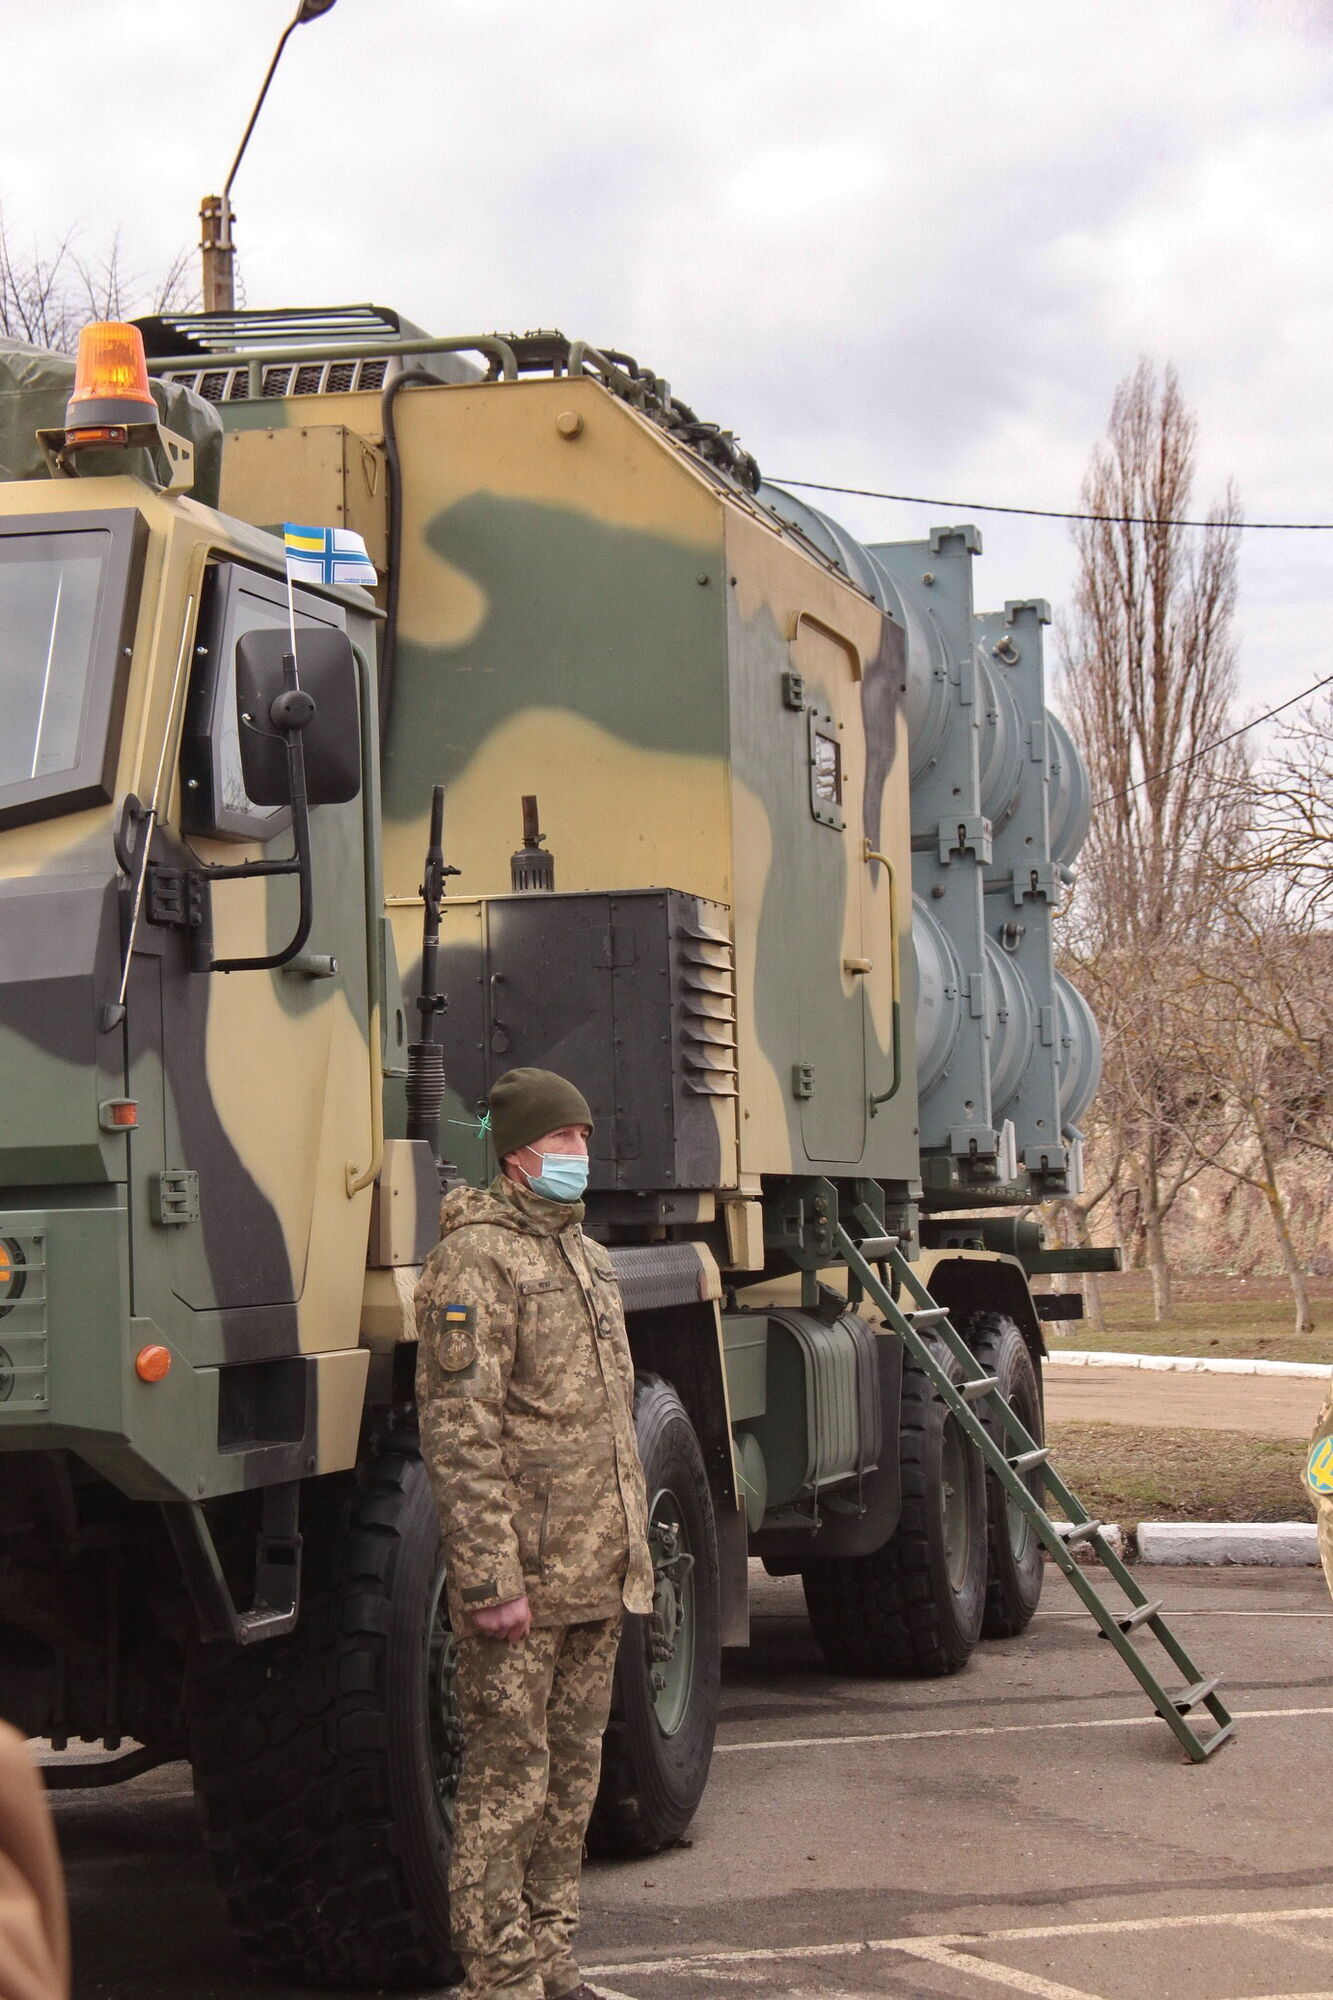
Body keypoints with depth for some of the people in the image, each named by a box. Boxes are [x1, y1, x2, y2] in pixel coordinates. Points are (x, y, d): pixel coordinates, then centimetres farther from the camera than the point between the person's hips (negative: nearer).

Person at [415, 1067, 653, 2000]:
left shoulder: (586, 1256, 18)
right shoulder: (477, 1258, -11)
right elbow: (460, 1430, -16)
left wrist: (633, 1552, 20)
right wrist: (489, 1575, -20)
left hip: (597, 1574, 9)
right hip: (523, 1576, -9)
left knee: (573, 1775, 13)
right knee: (507, 1778, -3)